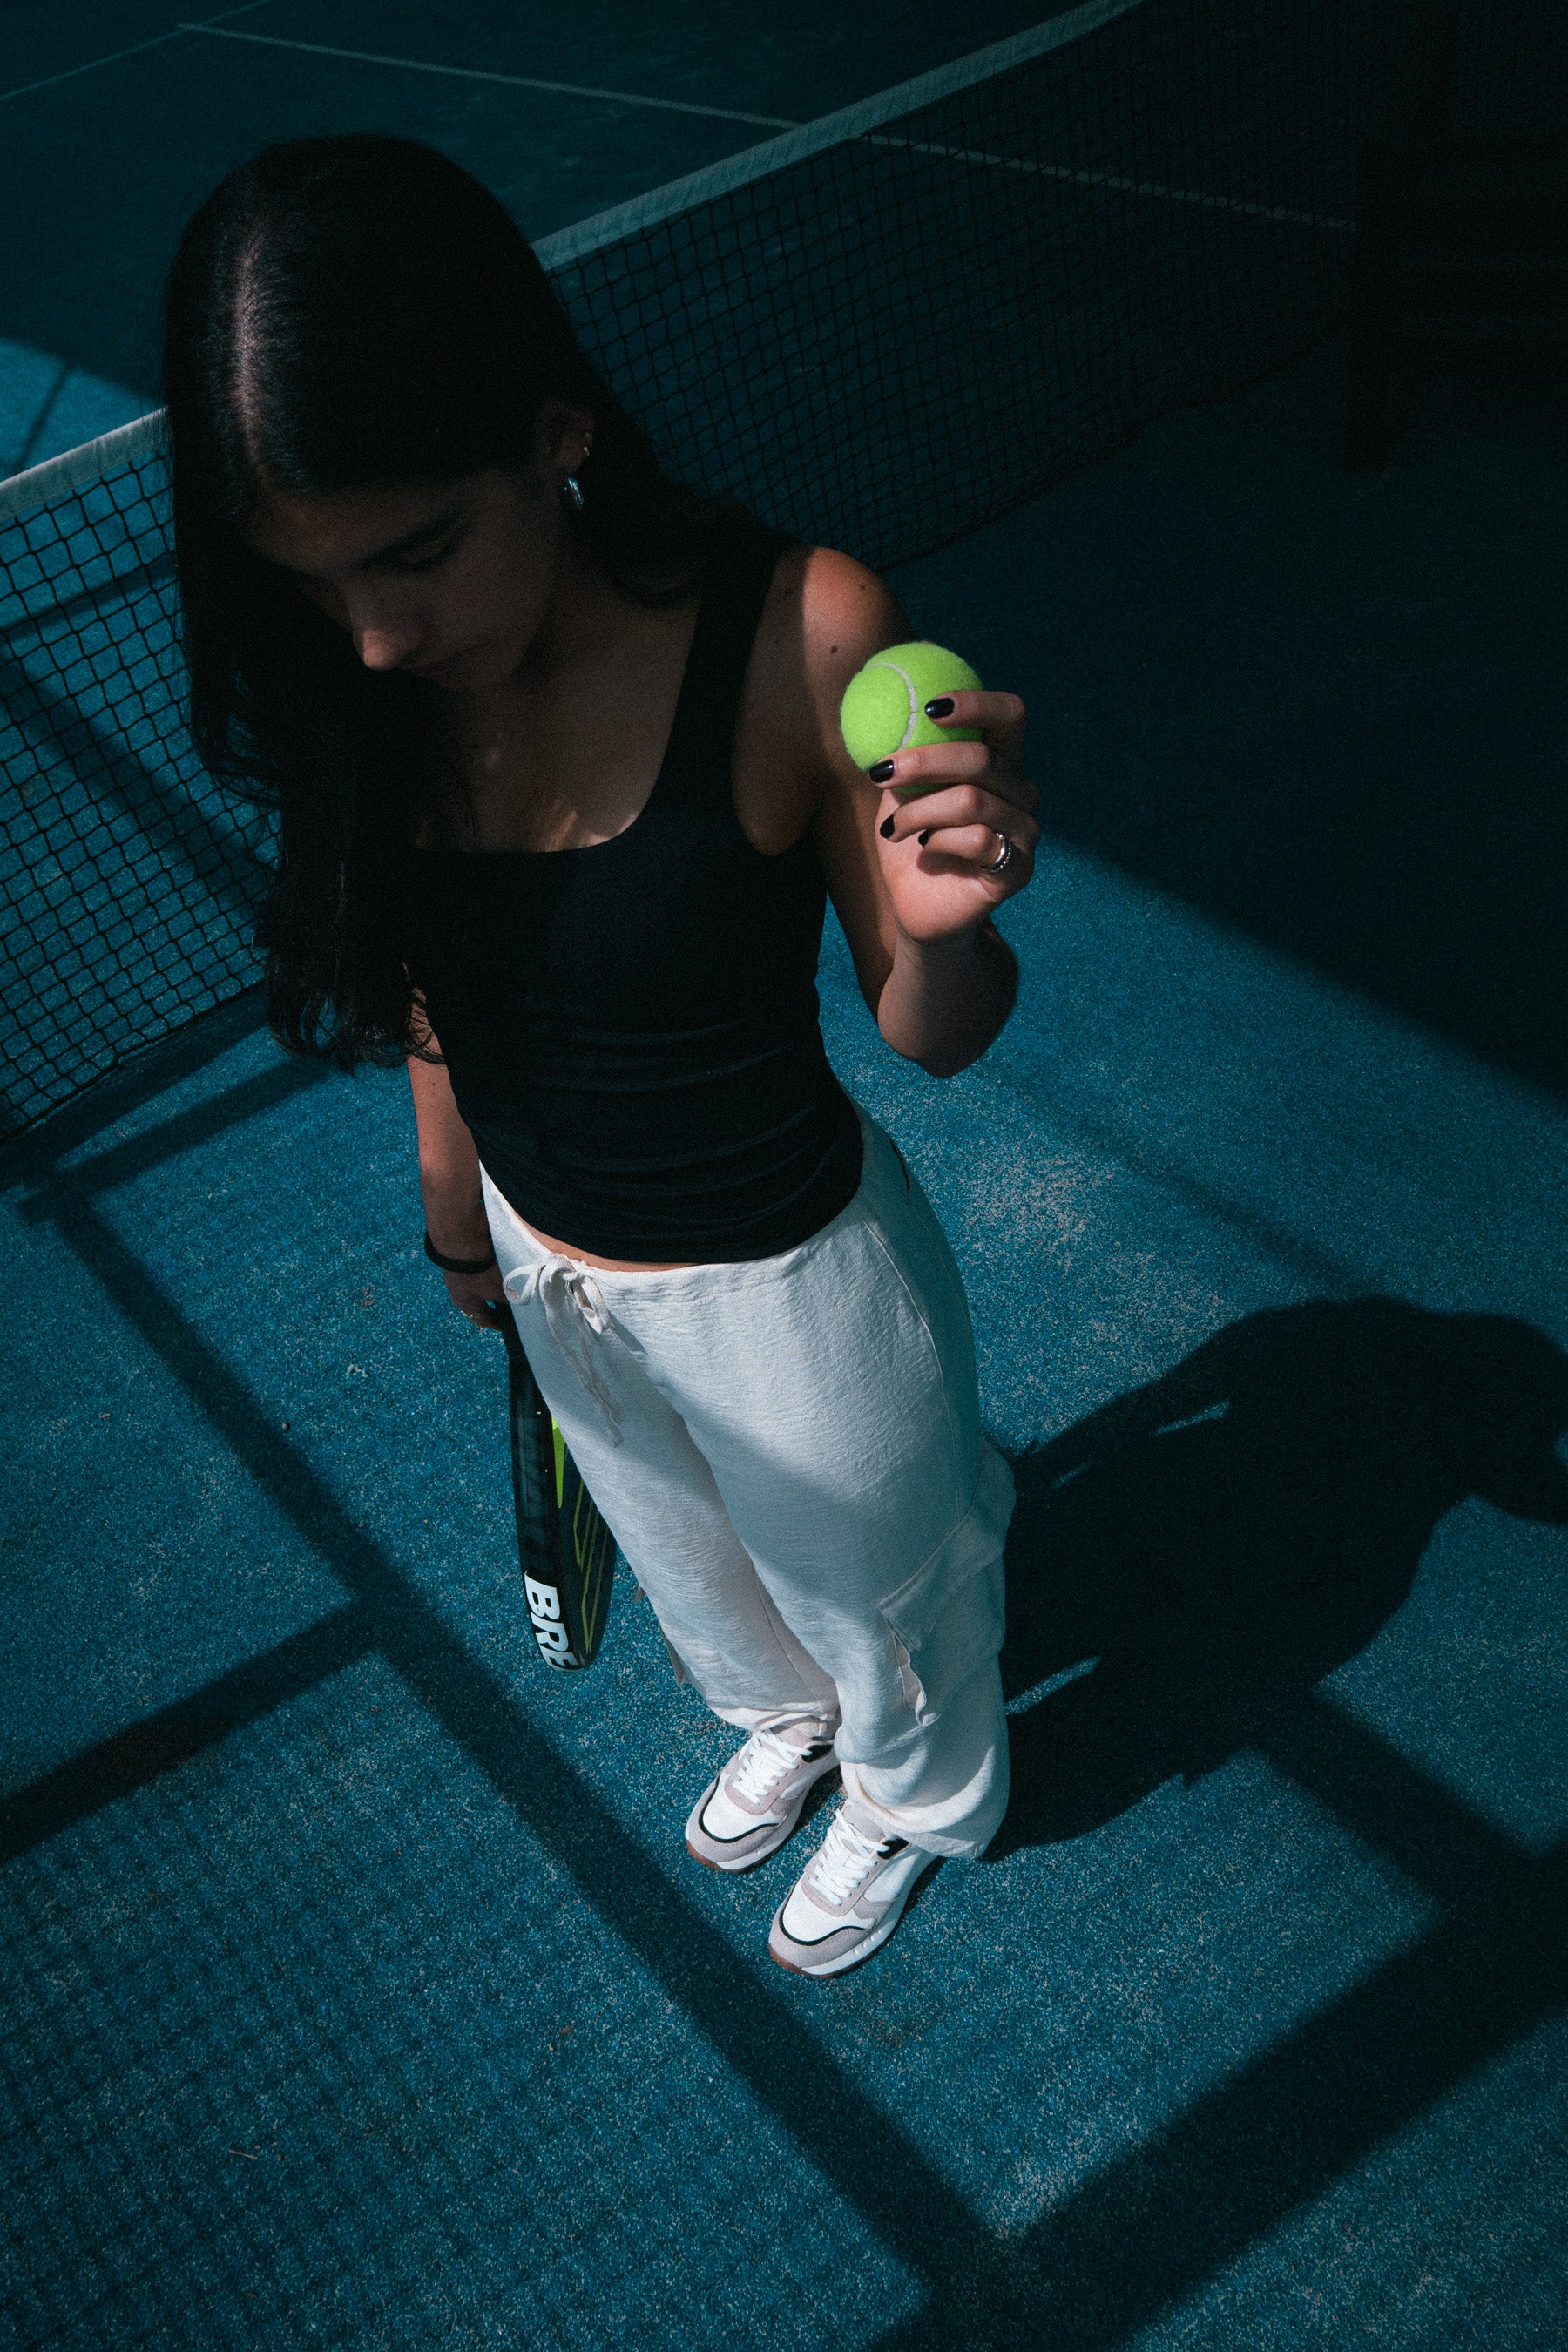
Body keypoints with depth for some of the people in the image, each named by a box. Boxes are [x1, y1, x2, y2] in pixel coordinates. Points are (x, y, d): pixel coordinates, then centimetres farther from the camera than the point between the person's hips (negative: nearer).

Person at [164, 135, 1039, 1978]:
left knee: (869, 1589, 27)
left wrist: (944, 925, -42)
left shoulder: (801, 636, -31)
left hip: (788, 1286, -4)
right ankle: (782, 1718, 70)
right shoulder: (364, 687, -17)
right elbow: (441, 989, 1)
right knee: (693, 1568, 34)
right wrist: (462, 1224, 14)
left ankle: (914, 1797, 64)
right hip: (552, 1275, 5)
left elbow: (929, 1036, -20)